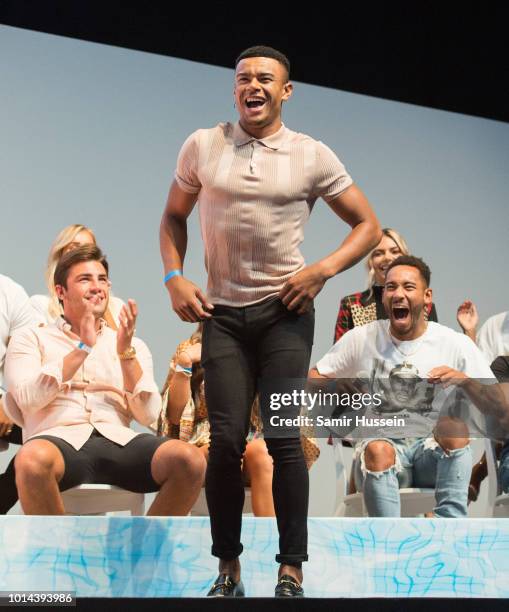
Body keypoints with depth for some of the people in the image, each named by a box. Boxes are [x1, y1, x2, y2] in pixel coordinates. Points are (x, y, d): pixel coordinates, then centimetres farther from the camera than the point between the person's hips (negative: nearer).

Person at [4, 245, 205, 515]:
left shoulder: (134, 345, 22)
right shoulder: (31, 338, 16)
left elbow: (148, 415, 8)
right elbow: (28, 399, -3)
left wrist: (125, 352, -2)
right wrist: (83, 347, -4)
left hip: (119, 441, 2)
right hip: (60, 439, -2)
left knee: (189, 460, -27)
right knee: (33, 460, -39)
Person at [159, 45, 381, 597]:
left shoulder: (313, 156, 1)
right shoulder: (202, 146, 5)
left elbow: (367, 225, 6)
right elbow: (174, 217, 16)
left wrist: (322, 270, -9)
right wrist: (174, 277, 0)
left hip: (286, 310, -1)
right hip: (222, 313, 1)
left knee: (284, 438, -5)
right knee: (226, 441, -2)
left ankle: (292, 570, 7)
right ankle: (227, 569, 13)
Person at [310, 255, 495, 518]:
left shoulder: (456, 344, 1)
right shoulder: (361, 339, 6)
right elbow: (317, 375, 15)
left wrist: (463, 380, -20)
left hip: (435, 453, 0)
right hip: (379, 446, 0)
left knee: (453, 424, -31)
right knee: (378, 450, -35)